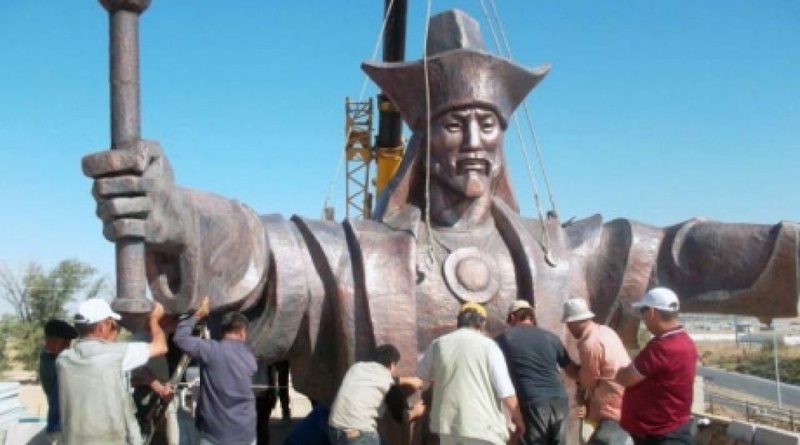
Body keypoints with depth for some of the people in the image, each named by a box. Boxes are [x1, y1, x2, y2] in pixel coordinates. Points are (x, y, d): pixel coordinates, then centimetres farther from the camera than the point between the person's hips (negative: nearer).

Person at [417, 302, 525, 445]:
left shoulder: (438, 344, 7)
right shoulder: (488, 345, -5)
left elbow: (422, 374, 26)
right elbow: (505, 392, -9)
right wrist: (518, 419, 6)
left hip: (448, 422, 5)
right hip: (481, 425, -4)